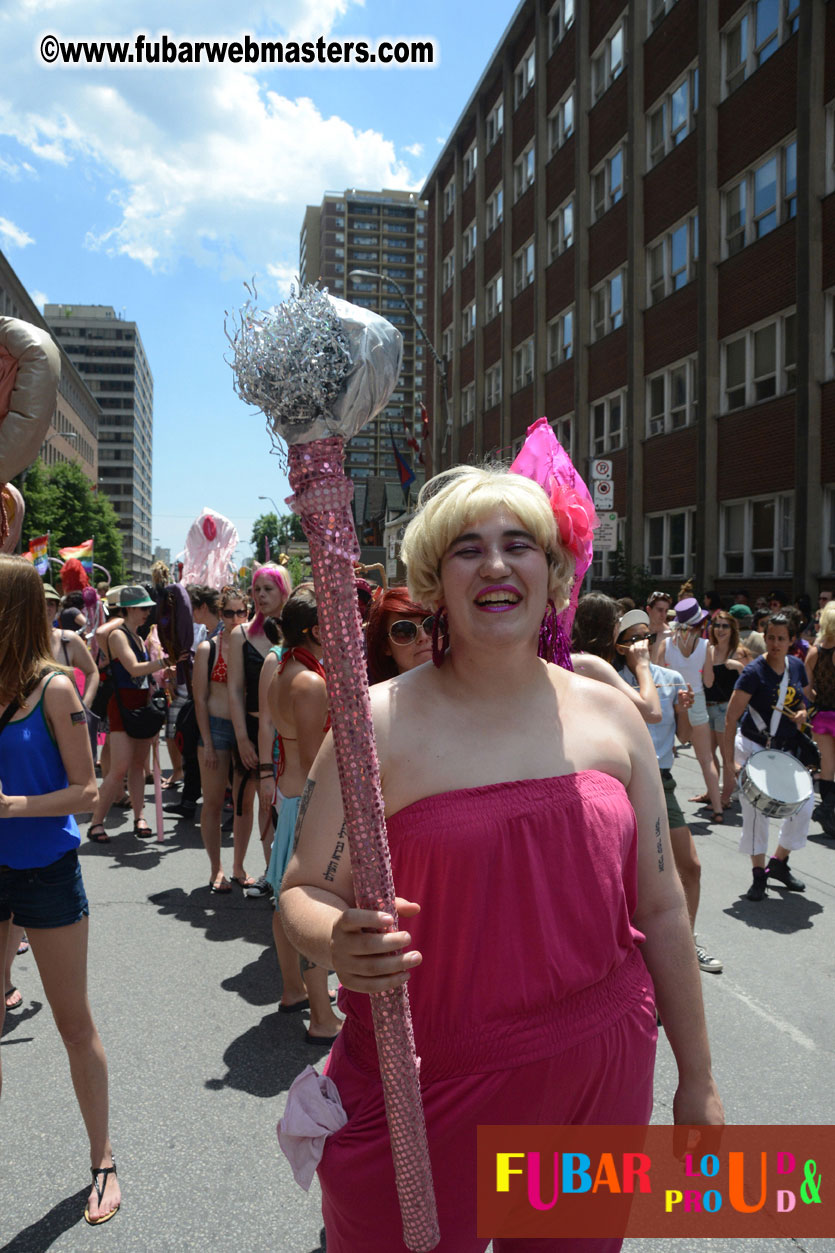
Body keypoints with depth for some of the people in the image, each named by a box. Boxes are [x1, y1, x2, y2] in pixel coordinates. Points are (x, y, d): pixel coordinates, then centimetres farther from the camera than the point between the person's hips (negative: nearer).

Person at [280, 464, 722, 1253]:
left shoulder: (609, 714, 0)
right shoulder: (380, 721, -10)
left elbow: (661, 908, 5)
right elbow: (302, 896, -6)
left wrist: (697, 1078, 10)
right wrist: (339, 942, -29)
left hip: (600, 1083, 3)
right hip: (418, 1094, -2)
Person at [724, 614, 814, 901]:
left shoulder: (797, 666, 2)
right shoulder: (754, 672, -15)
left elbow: (803, 700, 19)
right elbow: (731, 717, -16)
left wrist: (802, 713, -5)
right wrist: (730, 758, -20)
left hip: (786, 750, 6)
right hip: (753, 748, -5)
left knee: (804, 805, 3)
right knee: (756, 811, -2)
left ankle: (779, 862, 24)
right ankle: (758, 874, 13)